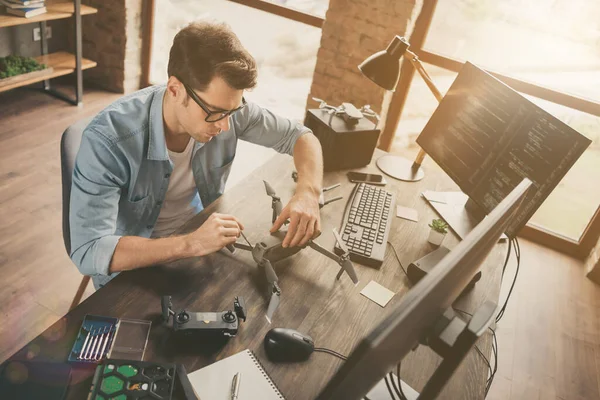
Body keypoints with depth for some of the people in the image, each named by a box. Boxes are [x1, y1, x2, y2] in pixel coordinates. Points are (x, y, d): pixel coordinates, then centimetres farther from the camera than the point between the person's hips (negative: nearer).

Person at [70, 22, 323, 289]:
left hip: (200, 233, 4)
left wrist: (308, 193, -27)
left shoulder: (223, 106, -19)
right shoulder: (107, 139, -31)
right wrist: (190, 244, -45)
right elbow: (87, 251, -34)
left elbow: (300, 136, -7)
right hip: (134, 264, -4)